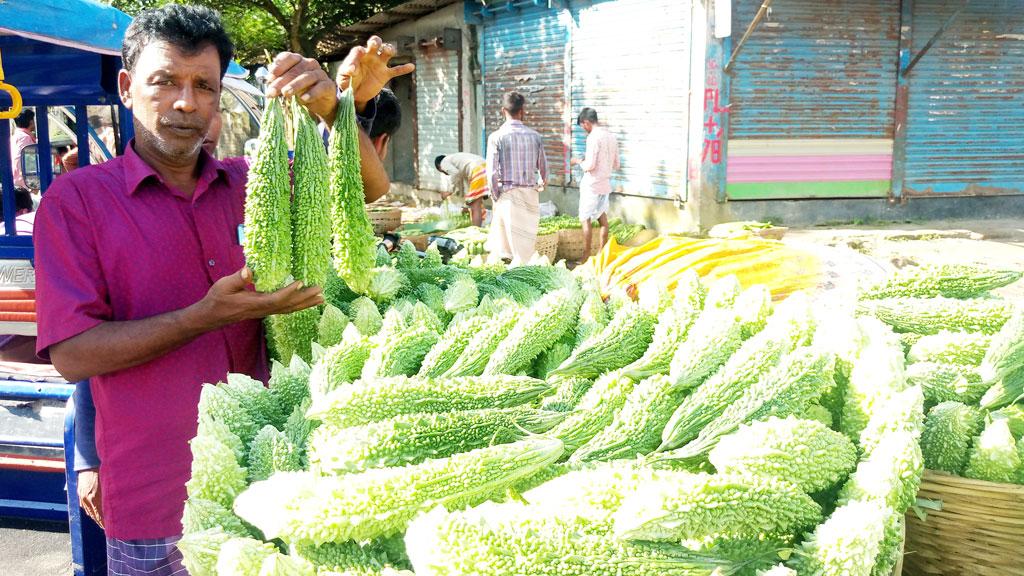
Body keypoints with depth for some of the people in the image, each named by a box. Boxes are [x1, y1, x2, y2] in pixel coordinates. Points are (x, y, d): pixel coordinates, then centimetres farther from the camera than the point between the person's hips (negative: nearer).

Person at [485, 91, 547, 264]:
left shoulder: (497, 137, -8)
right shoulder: (535, 136, 1)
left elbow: (492, 173, -12)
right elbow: (544, 170, 8)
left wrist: (496, 197, 0)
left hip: (508, 194, -2)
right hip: (531, 195, 2)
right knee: (527, 245, 8)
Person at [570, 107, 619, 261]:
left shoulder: (593, 137, -17)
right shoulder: (611, 136, 8)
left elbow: (590, 165, -20)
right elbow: (616, 165, 13)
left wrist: (578, 161, -2)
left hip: (591, 186, -8)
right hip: (605, 184, 8)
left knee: (585, 219, -2)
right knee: (602, 218, 15)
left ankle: (586, 257, -1)